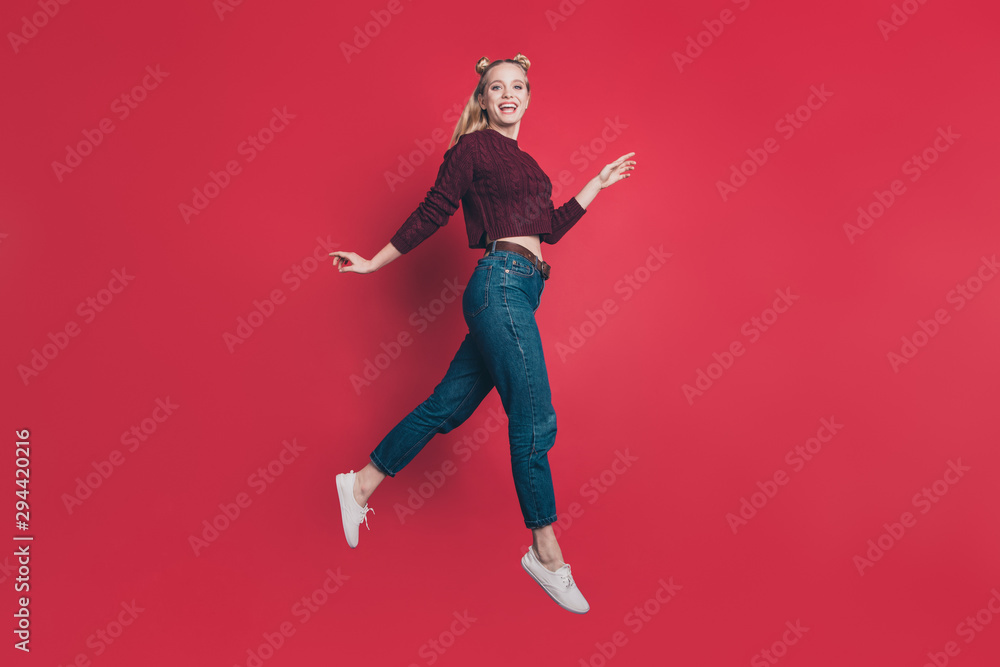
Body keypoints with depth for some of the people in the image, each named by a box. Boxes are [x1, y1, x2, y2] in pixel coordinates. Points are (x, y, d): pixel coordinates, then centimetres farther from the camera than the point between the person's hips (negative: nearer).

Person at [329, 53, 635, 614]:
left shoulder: (524, 162, 24)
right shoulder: (473, 147, 0)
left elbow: (551, 228, 21)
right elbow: (432, 214, 2)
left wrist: (599, 183, 27)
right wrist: (375, 263, 3)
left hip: (519, 289, 8)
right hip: (501, 282, -8)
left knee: (449, 405, 9)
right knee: (535, 420, -8)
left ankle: (362, 484, 21)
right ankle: (547, 553, 3)